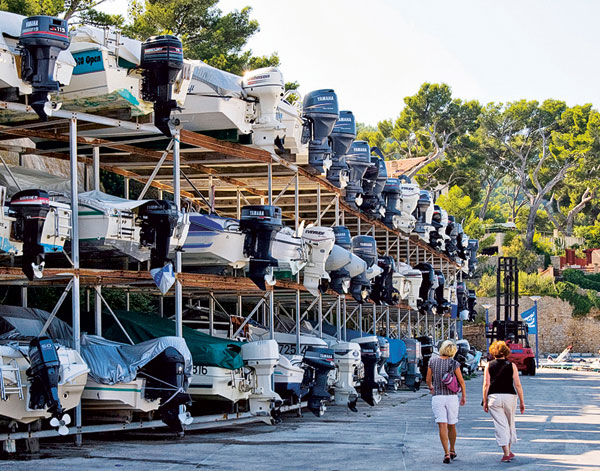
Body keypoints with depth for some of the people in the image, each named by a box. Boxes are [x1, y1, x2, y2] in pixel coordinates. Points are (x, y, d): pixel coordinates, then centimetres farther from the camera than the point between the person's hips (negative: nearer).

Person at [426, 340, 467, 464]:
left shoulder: (432, 361, -1)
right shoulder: (454, 363, -5)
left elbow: (428, 379, 8)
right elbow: (461, 381, -1)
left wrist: (431, 387, 29)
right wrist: (464, 396, 11)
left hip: (437, 397, 0)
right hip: (452, 397, 0)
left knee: (442, 426, -6)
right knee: (451, 425, 15)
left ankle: (446, 454, -16)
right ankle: (452, 451, 29)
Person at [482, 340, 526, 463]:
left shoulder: (489, 365, 4)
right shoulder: (511, 365, 4)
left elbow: (486, 385, -1)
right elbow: (518, 385, 1)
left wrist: (485, 402, 3)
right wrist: (522, 402, 6)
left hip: (493, 397, -1)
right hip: (510, 396, 1)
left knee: (500, 425, 0)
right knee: (510, 424, 17)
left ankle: (506, 454, -7)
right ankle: (509, 451, 26)